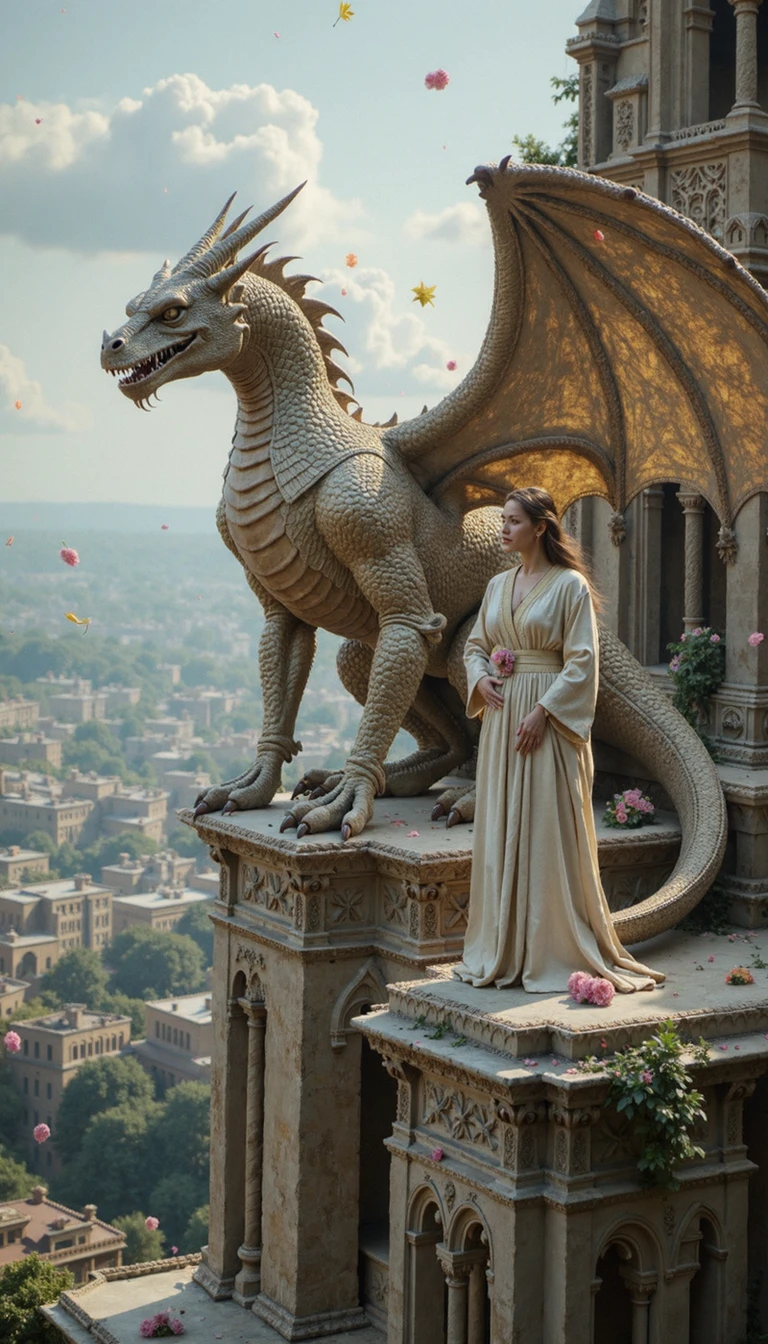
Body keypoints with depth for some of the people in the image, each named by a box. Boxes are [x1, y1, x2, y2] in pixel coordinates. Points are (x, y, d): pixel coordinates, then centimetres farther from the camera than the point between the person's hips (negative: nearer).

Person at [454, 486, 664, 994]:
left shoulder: (570, 585, -8)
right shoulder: (499, 585, 12)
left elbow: (582, 663, -12)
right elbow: (475, 644, 20)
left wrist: (543, 711, -18)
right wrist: (481, 678, 0)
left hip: (548, 723, -7)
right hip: (501, 719, 7)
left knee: (548, 833, -4)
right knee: (499, 833, 9)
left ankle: (556, 950, 5)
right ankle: (502, 950, 18)